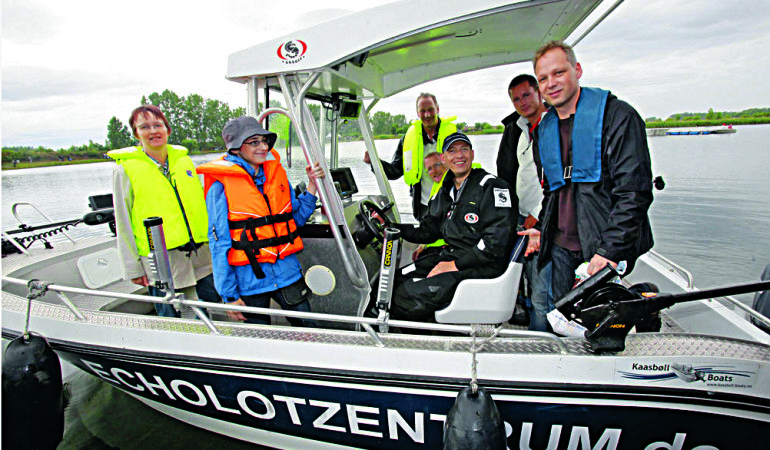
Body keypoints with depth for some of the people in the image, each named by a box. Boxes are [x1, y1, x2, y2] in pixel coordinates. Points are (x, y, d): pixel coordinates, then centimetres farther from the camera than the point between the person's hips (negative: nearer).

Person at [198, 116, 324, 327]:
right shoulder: (221, 186, -8)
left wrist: (312, 185, 0)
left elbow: (297, 218, 13)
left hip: (289, 273, 4)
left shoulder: (277, 173, 7)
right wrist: (229, 295, -6)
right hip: (251, 282, -4)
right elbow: (219, 244, -6)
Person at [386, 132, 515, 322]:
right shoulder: (445, 192, 16)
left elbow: (496, 241, -17)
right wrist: (391, 224, 1)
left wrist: (456, 264, -18)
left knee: (405, 297, -20)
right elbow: (427, 231, 15)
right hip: (450, 256, 8)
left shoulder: (491, 186, -8)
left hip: (480, 267, -8)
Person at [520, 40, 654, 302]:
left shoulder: (617, 115, -5)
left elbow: (634, 192, -13)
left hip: (604, 249, -5)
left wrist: (610, 250, -20)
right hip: (561, 248, 6)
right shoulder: (544, 130, 14)